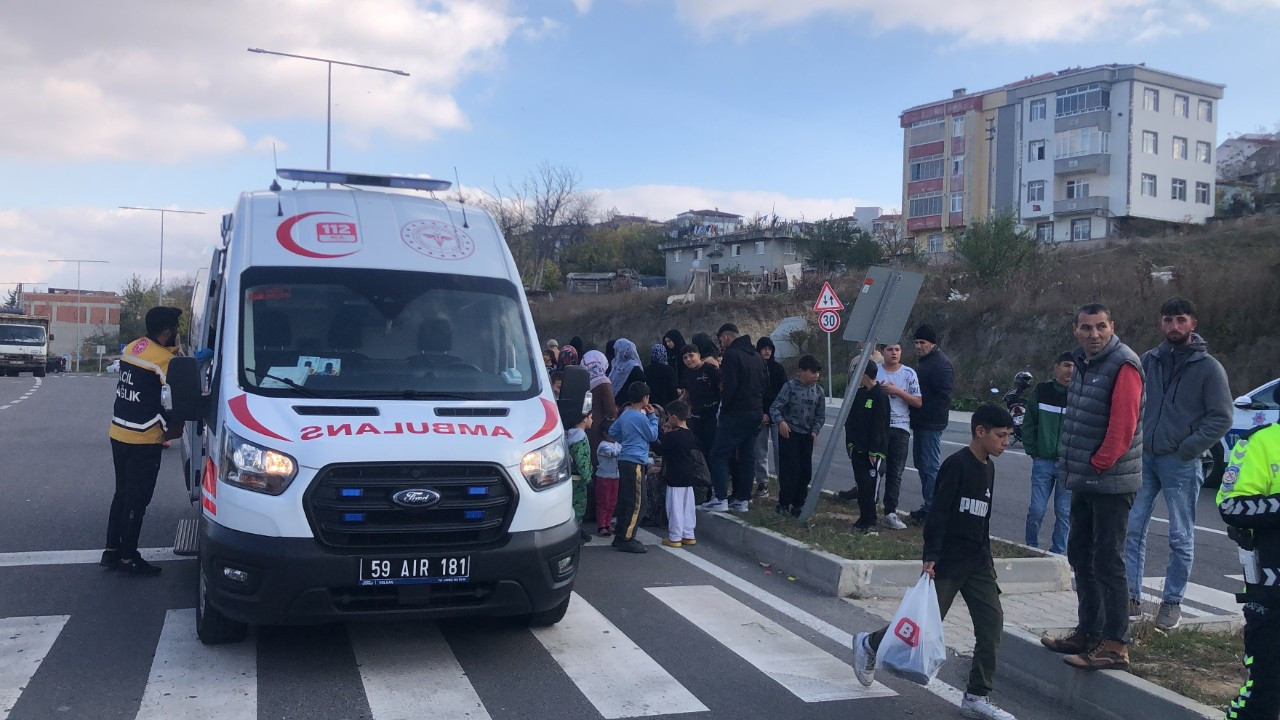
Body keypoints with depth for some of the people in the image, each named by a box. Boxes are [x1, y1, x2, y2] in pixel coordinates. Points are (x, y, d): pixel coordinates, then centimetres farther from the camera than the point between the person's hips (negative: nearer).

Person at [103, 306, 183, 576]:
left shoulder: (130, 348, 8)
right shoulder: (165, 360, -17)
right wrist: (169, 428, 4)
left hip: (118, 434, 8)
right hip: (143, 441, -8)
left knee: (122, 494, 18)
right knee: (137, 501, 1)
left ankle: (111, 550, 24)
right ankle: (128, 558, 8)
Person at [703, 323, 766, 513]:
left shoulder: (731, 355, -13)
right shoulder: (756, 356, 15)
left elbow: (729, 386, -19)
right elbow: (763, 385, 16)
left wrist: (724, 407, -6)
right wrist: (759, 407, 14)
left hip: (736, 413, -9)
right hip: (755, 412, 9)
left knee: (719, 455, -4)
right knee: (747, 456, 10)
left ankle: (721, 498, -9)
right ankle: (743, 500, 12)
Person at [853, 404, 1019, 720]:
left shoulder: (988, 467, 11)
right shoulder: (957, 464, -15)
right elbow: (938, 513, -18)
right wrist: (930, 557, -23)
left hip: (977, 560, 8)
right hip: (947, 560, -8)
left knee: (992, 622, 0)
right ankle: (869, 644, 23)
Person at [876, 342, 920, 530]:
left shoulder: (909, 373, 2)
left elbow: (918, 402, 1)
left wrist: (898, 391, -11)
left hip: (900, 428, 1)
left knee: (895, 473, 2)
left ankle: (890, 513, 6)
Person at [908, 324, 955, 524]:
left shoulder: (941, 363, -15)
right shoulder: (924, 361, 18)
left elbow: (943, 396, -22)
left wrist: (928, 414, -23)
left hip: (931, 423, -11)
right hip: (920, 423, 11)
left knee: (930, 466, -7)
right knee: (921, 463, 15)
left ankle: (930, 510, -4)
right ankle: (928, 505, 23)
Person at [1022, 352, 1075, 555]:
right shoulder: (1041, 391, 2)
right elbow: (1028, 424, 9)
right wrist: (1032, 452, 4)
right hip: (1043, 461, 1)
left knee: (1064, 512, 6)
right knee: (1037, 509, 0)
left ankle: (1057, 552, 18)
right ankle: (1031, 548, 17)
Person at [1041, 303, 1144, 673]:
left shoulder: (1123, 365, -14)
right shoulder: (1084, 364, 14)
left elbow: (1123, 424, -21)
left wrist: (1099, 464, -13)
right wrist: (1073, 467, 13)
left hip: (1111, 482, -9)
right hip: (1085, 482, 9)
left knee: (1108, 562, -6)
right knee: (1081, 556, 15)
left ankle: (1115, 645, 1)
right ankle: (1088, 632, 26)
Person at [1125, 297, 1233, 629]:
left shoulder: (1208, 368, -5)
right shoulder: (1149, 360, 7)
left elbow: (1222, 418, -6)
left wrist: (1188, 449, -12)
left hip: (1180, 464, -4)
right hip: (1143, 457, 4)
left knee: (1181, 537, 5)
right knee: (1132, 529, 3)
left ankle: (1172, 602, 16)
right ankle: (1132, 598, 11)